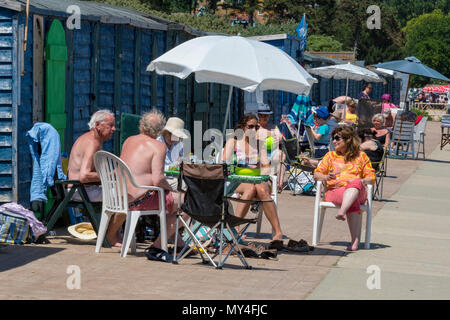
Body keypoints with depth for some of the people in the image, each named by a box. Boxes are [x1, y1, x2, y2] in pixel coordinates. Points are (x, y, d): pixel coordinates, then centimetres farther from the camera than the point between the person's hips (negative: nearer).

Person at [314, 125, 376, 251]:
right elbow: (317, 174, 17)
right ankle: (355, 240, -52)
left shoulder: (361, 156, 21)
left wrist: (362, 181, -9)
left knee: (356, 183, -41)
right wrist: (326, 177, -7)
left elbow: (371, 177, 15)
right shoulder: (330, 156, 24)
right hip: (334, 190, 0)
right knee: (353, 202, -38)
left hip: (358, 191, 0)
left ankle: (341, 212, -63)